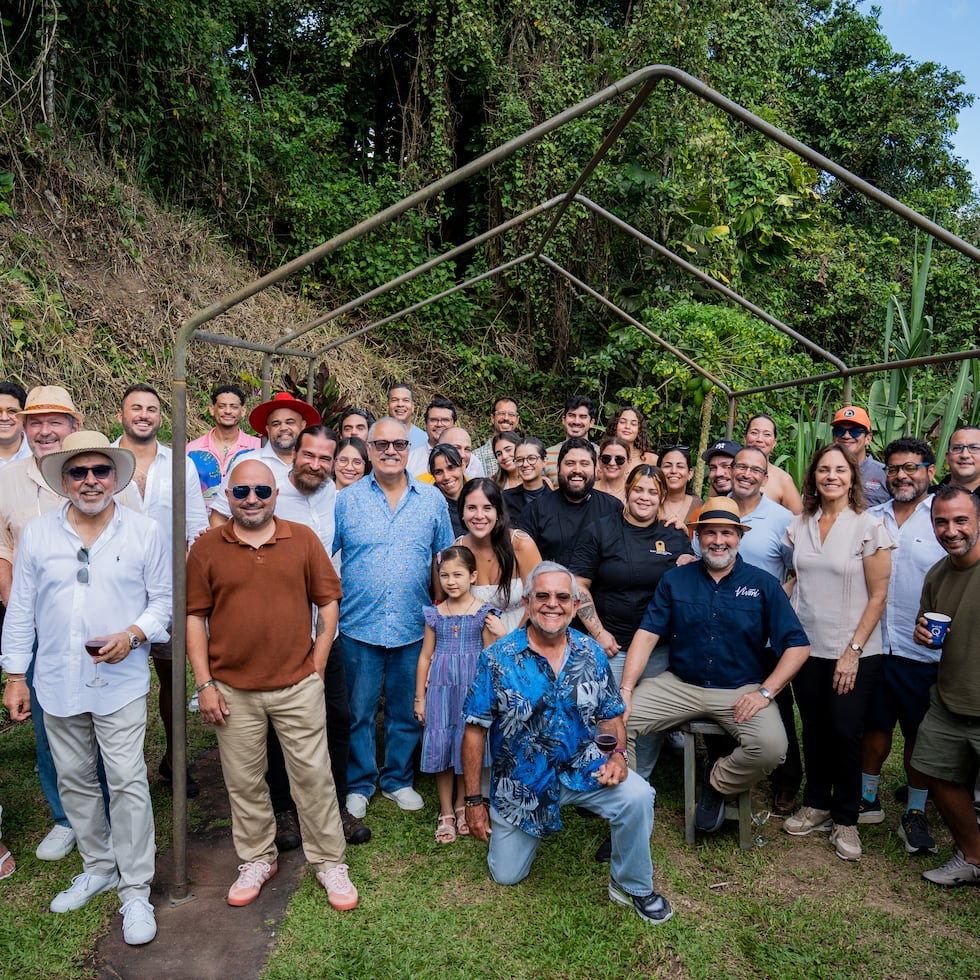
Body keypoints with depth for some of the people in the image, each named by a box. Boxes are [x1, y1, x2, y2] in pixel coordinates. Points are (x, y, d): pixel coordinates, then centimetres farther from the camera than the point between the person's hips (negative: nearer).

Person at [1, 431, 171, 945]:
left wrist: (134, 634, -17)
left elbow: (164, 598, 1)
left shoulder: (144, 531, -3)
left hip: (121, 683, -3)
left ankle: (135, 890, 11)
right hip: (58, 683, 3)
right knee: (74, 780, 15)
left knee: (127, 782, -3)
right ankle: (98, 868, 35)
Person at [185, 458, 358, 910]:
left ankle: (329, 862, 24)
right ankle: (257, 860, 35)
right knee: (244, 781, 15)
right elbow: (195, 617, 1)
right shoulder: (207, 547, 0)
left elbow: (328, 603, 2)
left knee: (313, 776, 7)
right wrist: (204, 683, -3)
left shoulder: (303, 539, -1)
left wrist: (316, 669, -2)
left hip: (298, 686, -1)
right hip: (233, 690, 1)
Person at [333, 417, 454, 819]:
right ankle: (359, 785, 30)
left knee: (407, 711, 14)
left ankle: (397, 779, 34)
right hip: (359, 626, -1)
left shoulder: (432, 499, 3)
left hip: (414, 628, 1)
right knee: (359, 712, 10)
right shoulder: (347, 500, -1)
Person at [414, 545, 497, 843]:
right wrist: (420, 697, 8)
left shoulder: (483, 612, -4)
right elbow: (425, 656, 8)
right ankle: (446, 812, 21)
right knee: (440, 746, 5)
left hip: (472, 686, -2)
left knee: (468, 745, 6)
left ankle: (462, 805, 28)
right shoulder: (435, 614, 3)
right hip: (441, 687, 2)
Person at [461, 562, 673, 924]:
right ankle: (526, 833, 41)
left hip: (583, 769, 1)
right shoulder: (497, 659, -14)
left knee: (637, 797, -26)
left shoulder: (592, 654, -4)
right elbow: (476, 730, -10)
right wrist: (474, 800, -8)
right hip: (521, 781, 0)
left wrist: (617, 754, -17)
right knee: (506, 876, 7)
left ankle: (632, 886, 1)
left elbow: (610, 716, 5)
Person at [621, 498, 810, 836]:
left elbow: (797, 646, -2)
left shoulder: (762, 584, 0)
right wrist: (626, 689, -13)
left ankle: (717, 783, 4)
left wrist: (765, 691, -14)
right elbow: (647, 634, -2)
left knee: (771, 747, -29)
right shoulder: (675, 580, 4)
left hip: (742, 690, -1)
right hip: (679, 684, 1)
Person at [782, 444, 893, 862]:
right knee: (814, 729, 13)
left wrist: (853, 651, -12)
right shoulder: (799, 525, 4)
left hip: (854, 653, -4)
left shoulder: (869, 526, -8)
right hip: (806, 647, 4)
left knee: (845, 732, 1)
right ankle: (816, 804, 31)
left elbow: (878, 595, -8)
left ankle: (845, 819, 21)